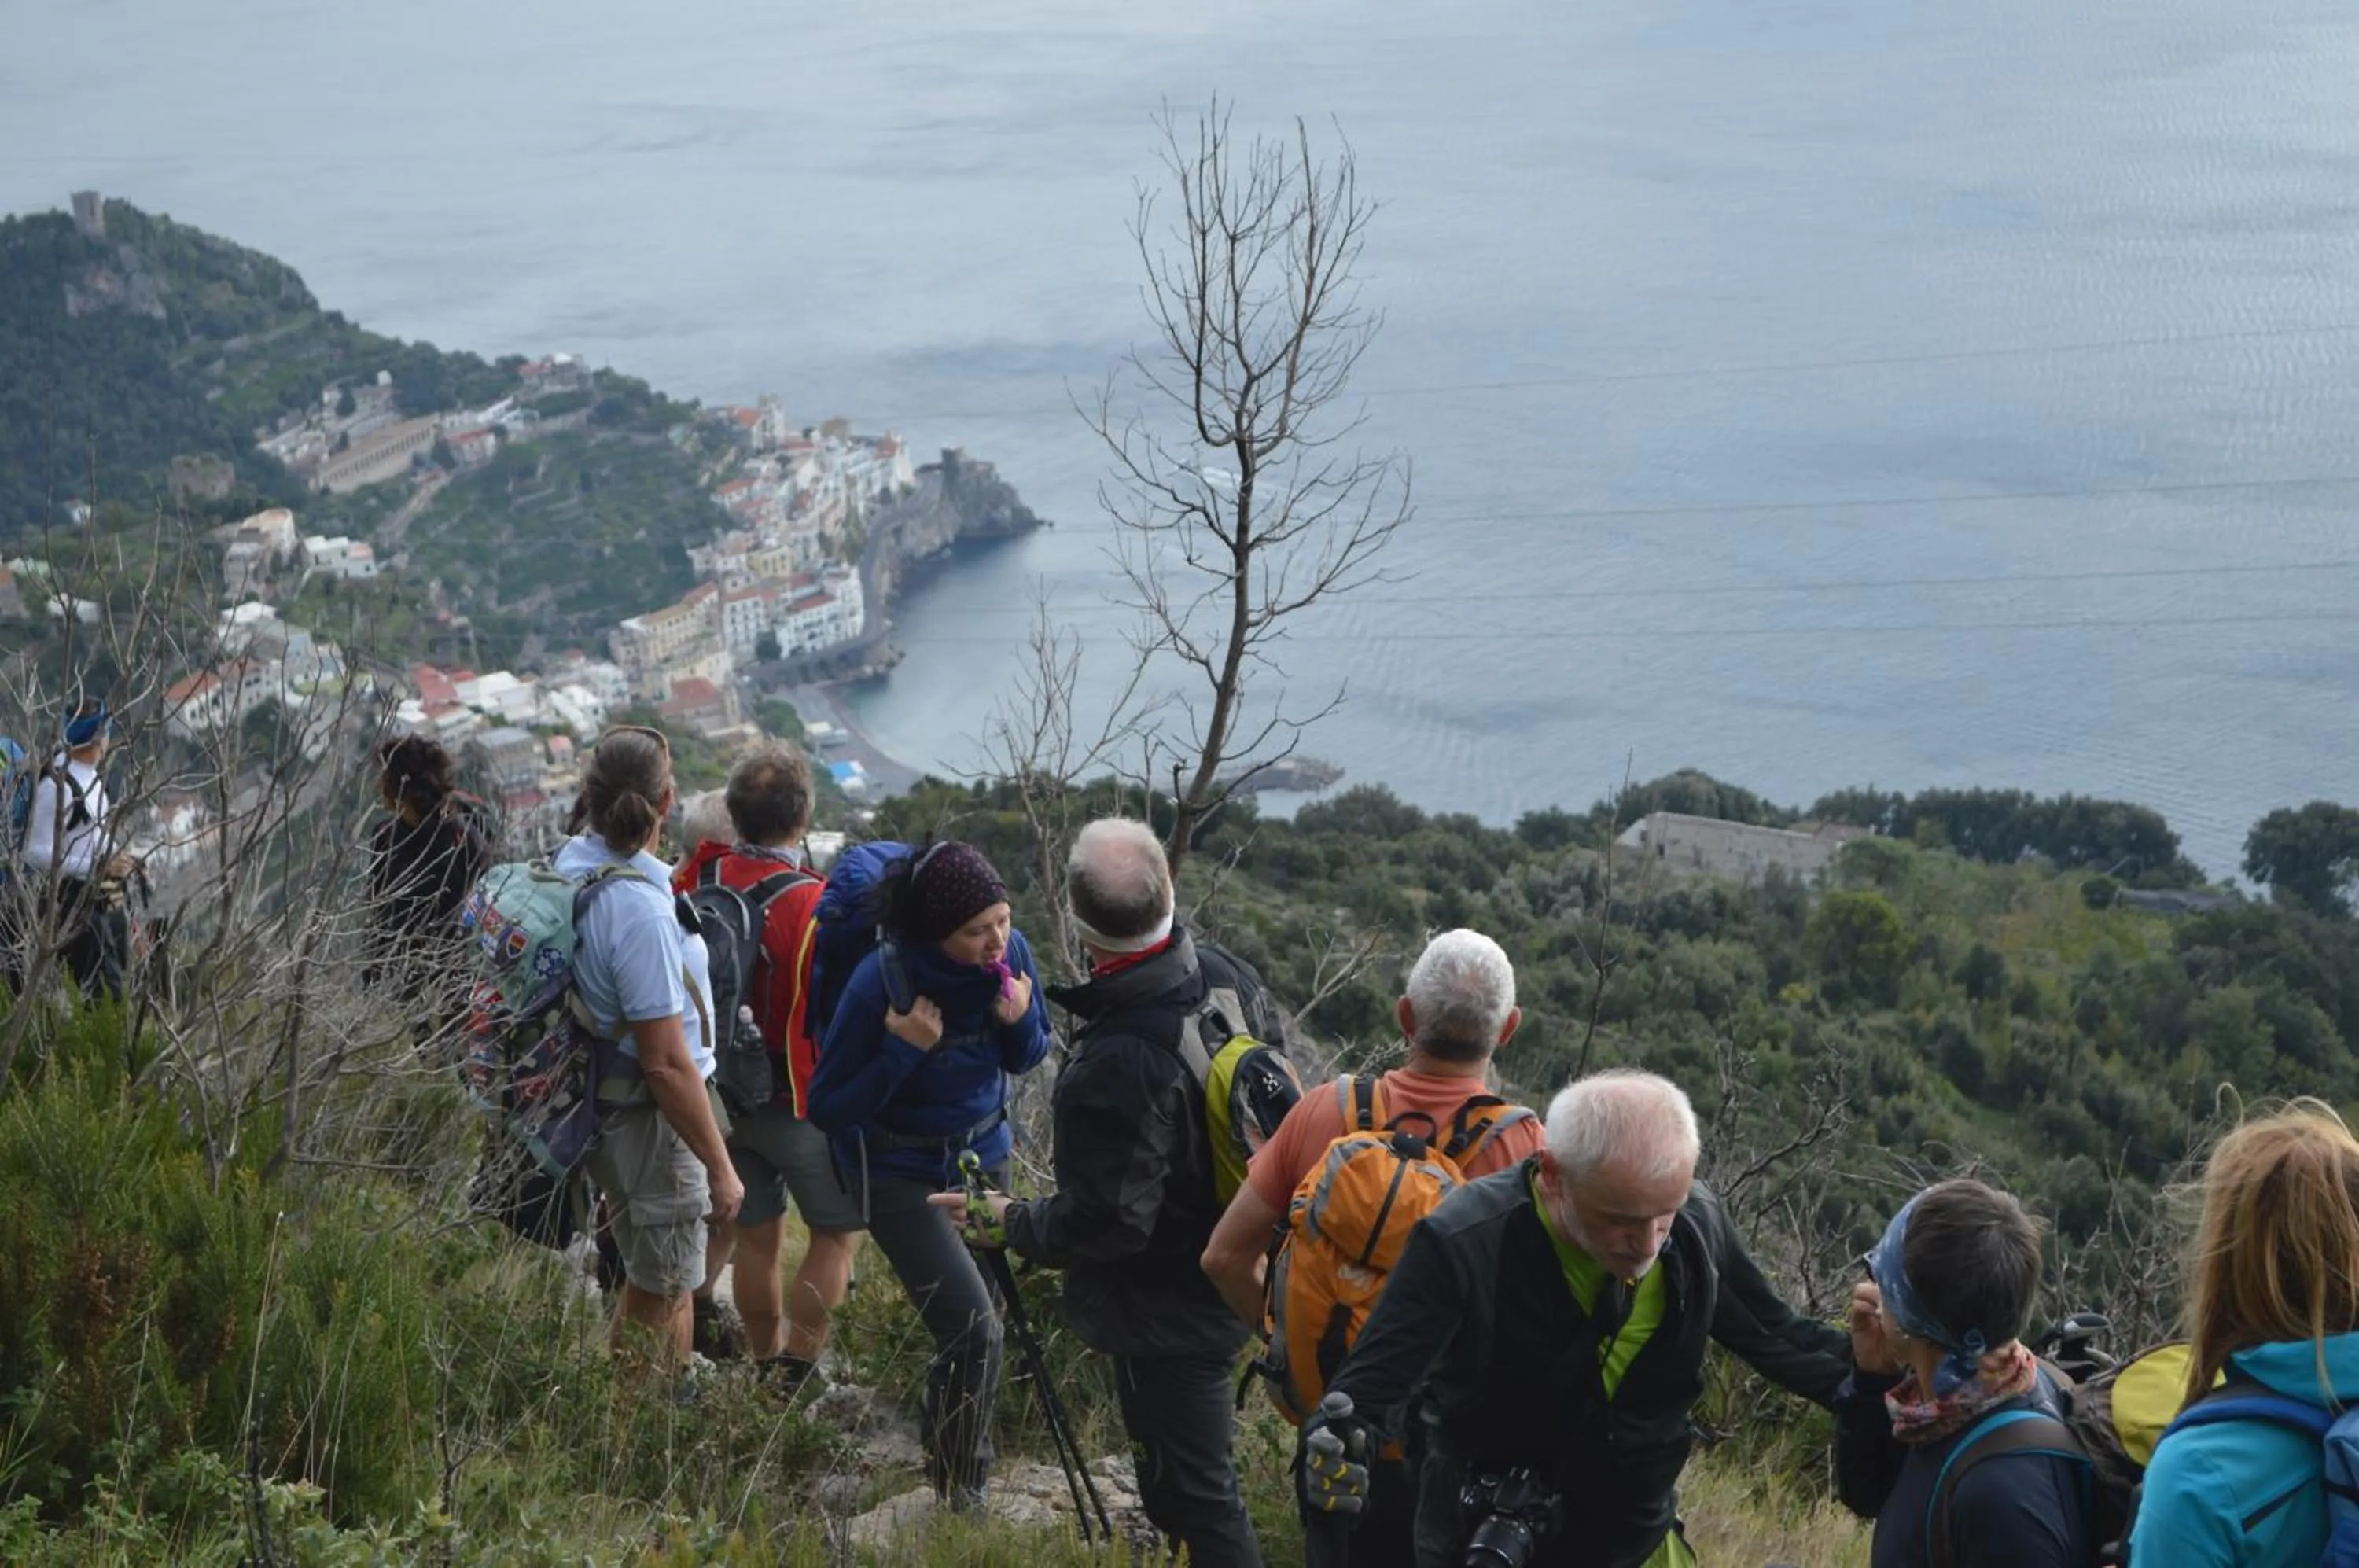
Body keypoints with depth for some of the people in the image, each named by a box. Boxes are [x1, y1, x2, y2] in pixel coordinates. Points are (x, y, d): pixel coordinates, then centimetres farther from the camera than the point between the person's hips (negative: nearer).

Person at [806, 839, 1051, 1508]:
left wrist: (1021, 1020, -19)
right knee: (973, 1329, -15)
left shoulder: (1009, 953, -13)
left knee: (976, 1325, 13)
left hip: (982, 1157, 5)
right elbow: (826, 1108, -19)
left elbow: (1025, 1060, 4)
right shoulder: (880, 982, -27)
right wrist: (900, 1050, -32)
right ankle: (959, 1487, 4)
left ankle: (953, 1463, 37)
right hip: (901, 1172, -5)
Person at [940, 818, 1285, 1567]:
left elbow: (1103, 1223, -29)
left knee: (1196, 1499, 8)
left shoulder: (1113, 1068, -35)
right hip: (1234, 1273, 8)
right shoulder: (1226, 974, -10)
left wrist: (1015, 1225, -10)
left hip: (1164, 1314, -8)